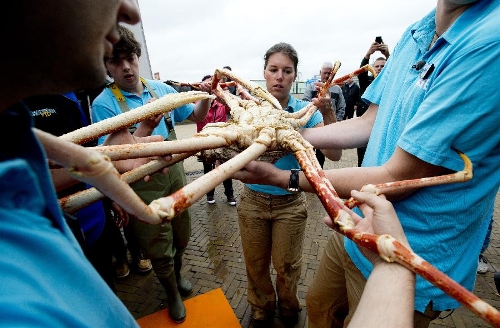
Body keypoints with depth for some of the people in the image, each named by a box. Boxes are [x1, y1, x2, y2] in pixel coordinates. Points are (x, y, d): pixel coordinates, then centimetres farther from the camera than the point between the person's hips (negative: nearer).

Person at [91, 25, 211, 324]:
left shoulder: (161, 88, 0)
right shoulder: (104, 104, -12)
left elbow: (196, 116, 9)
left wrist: (206, 96, -9)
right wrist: (146, 126, -28)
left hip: (175, 173, 4)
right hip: (144, 185, -3)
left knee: (182, 235, 22)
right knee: (159, 247, 14)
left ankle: (178, 272, 54)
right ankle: (173, 293, 43)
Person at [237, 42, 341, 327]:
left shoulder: (305, 110, -8)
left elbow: (334, 154, -17)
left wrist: (328, 113, -28)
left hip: (290, 202, -1)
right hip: (253, 199, 1)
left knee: (287, 265, 19)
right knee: (256, 265, 20)